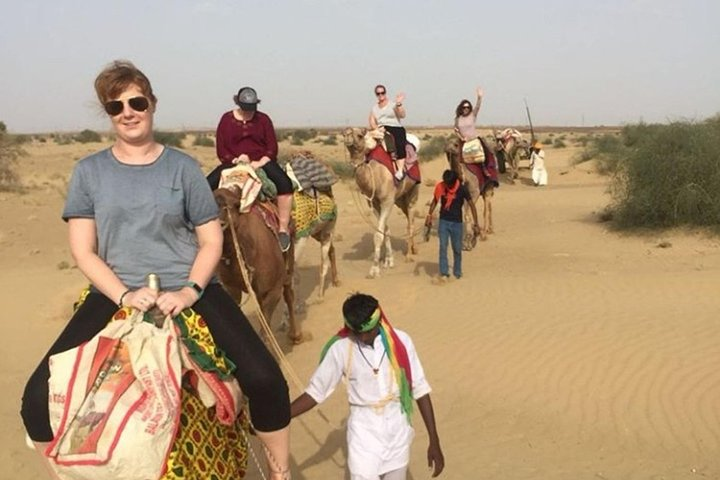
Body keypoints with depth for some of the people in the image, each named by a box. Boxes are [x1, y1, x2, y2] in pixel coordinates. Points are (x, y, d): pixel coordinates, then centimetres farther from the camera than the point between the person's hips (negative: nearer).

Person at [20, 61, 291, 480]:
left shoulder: (182, 167, 3)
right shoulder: (90, 171, 5)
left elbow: (212, 241, 4)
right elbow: (83, 250, 1)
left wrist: (190, 291, -13)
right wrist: (124, 295, -15)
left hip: (190, 290, -1)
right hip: (115, 296, 1)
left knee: (265, 379, -19)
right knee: (40, 396, -15)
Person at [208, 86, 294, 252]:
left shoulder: (263, 119, 5)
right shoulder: (226, 119, 4)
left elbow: (272, 148, 2)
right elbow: (220, 149, 3)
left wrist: (260, 163, -15)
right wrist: (234, 159, -15)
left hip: (262, 162, -1)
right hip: (233, 163, 1)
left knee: (285, 183, -30)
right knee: (208, 184, -20)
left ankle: (283, 228, -24)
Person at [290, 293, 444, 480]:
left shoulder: (400, 342, -10)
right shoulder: (340, 348, -12)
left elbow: (419, 389, -3)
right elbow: (316, 391, -3)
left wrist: (434, 441, -2)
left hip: (397, 430, 2)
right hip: (364, 432, -1)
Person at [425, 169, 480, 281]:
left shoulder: (462, 189, -13)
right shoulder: (440, 186, -7)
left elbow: (471, 205, -8)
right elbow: (435, 201, 8)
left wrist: (475, 224, -9)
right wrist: (429, 215, -2)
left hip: (457, 222, -1)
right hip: (443, 221, 1)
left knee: (457, 249, 6)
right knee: (443, 247, -9)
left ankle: (457, 272, 21)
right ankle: (444, 273, -8)